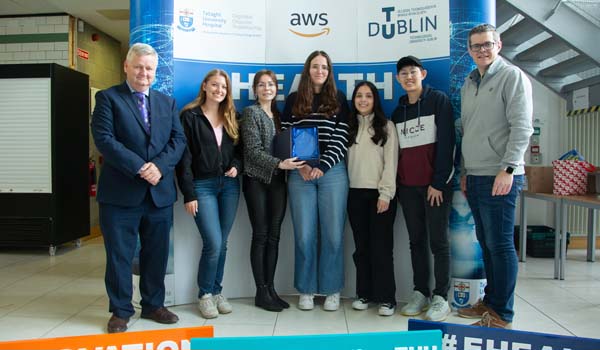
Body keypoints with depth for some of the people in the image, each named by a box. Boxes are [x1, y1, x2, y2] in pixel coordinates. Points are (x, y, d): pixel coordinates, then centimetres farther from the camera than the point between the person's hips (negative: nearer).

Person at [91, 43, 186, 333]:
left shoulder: (167, 102, 14)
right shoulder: (108, 97, 2)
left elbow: (178, 140, 5)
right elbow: (104, 138, -10)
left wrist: (159, 165, -13)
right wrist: (139, 167, -18)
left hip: (160, 191, 4)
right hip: (120, 192, -3)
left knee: (157, 253, 12)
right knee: (119, 255, 5)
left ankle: (153, 305, 28)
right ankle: (120, 311, 21)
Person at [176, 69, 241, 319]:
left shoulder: (230, 117, 13)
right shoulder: (190, 116, -2)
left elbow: (238, 149, 18)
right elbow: (184, 157, -7)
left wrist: (236, 166, -5)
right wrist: (188, 194, -12)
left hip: (229, 185, 5)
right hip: (202, 186, -5)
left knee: (222, 244, 8)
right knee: (213, 244, -10)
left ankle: (216, 292, 23)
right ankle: (204, 295, 11)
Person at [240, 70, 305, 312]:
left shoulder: (278, 114, 15)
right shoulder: (251, 113, -2)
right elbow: (253, 150, -11)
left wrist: (291, 164, -3)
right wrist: (279, 164, -21)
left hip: (278, 180, 5)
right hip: (257, 180, -5)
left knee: (274, 236, 6)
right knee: (261, 236, -1)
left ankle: (270, 289, 14)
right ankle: (261, 292, 7)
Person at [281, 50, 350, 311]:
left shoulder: (338, 100, 9)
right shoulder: (293, 100, 11)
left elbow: (341, 139, 1)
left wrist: (322, 167, -10)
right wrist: (301, 166, -7)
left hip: (332, 172, 0)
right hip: (300, 174, 1)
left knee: (332, 234, 1)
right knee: (304, 235, 2)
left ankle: (332, 290, 14)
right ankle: (306, 290, 15)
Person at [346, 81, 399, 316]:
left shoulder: (386, 126, 2)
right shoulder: (350, 127, 13)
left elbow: (391, 162, -4)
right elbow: (345, 160, 9)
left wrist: (386, 194, -12)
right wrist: (345, 191, 0)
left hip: (379, 193, -3)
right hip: (356, 194, 3)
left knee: (381, 246, -1)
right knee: (361, 246, 8)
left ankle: (386, 298, 7)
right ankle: (364, 293, 18)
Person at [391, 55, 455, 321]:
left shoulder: (438, 100, 0)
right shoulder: (398, 111, 15)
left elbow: (446, 143, -8)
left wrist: (438, 182, -13)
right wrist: (397, 185, 7)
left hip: (435, 183, -5)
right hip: (408, 186, 5)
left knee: (438, 241, -1)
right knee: (416, 241, 8)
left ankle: (440, 297, 7)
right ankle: (420, 293, 17)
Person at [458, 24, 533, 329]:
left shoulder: (512, 77, -3)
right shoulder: (469, 84, 18)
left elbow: (522, 127, -11)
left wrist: (507, 168, -18)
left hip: (500, 177, -7)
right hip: (475, 177, 7)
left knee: (499, 244, -4)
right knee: (486, 243, 13)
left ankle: (502, 315, 5)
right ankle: (490, 301, 25)